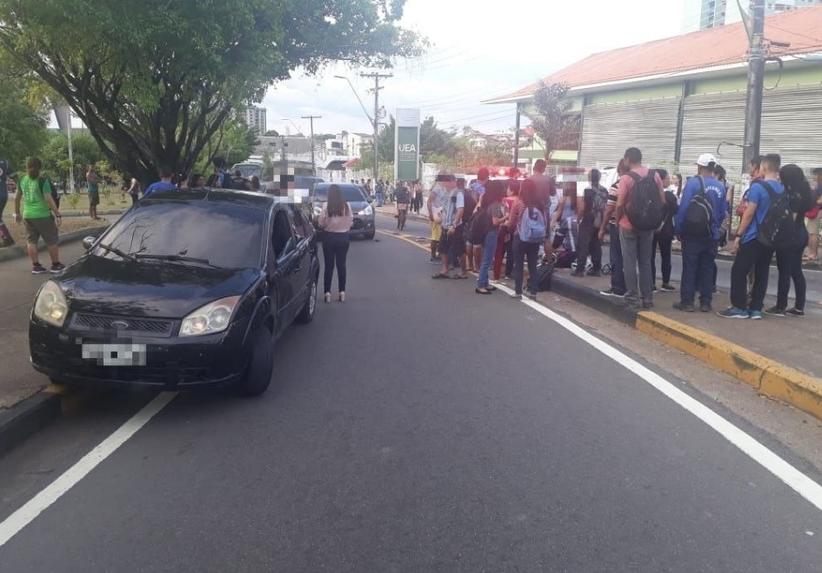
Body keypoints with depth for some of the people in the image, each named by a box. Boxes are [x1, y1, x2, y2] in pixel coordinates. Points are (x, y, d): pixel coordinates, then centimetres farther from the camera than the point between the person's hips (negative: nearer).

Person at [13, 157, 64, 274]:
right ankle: (56, 265, 14)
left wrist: (17, 213, 23)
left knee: (31, 241, 11)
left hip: (28, 215, 5)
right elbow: (49, 199, -18)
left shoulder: (22, 180, 4)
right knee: (51, 241, 7)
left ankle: (36, 266, 13)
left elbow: (17, 197, 12)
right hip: (43, 215, -5)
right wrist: (57, 215, -16)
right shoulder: (42, 181, -13)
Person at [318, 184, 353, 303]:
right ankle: (342, 292, 11)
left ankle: (327, 292, 6)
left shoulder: (326, 206, -13)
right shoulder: (346, 206, -6)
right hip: (343, 237, 2)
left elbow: (321, 223, -10)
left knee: (329, 265, 6)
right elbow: (351, 221, 1)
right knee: (341, 265, 10)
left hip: (329, 237, -2)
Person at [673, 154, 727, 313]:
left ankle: (687, 302, 0)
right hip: (711, 235, 4)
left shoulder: (693, 183, -9)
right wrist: (715, 227, 17)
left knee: (689, 267, 0)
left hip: (692, 233, -4)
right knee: (707, 268, 9)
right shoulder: (720, 186, 5)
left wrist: (679, 229, -6)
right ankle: (706, 302, 10)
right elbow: (723, 212, 7)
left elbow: (683, 208, -13)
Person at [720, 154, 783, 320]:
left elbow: (749, 213, -15)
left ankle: (740, 307, -2)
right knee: (762, 273, 9)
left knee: (739, 271, -1)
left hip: (753, 237, -7)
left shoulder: (757, 186, -13)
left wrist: (738, 235, -11)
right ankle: (756, 308, 10)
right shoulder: (782, 190, 7)